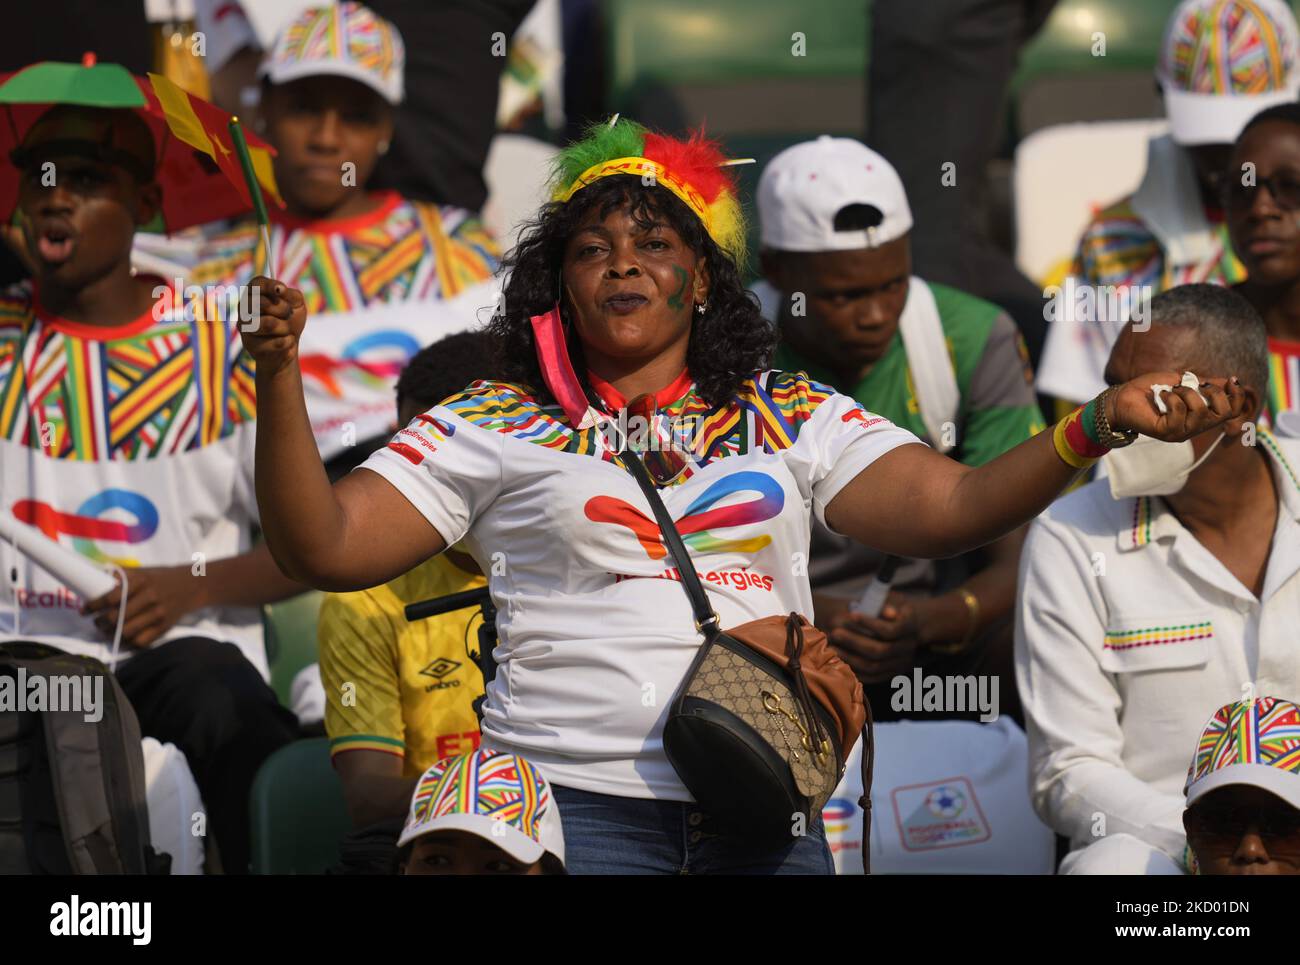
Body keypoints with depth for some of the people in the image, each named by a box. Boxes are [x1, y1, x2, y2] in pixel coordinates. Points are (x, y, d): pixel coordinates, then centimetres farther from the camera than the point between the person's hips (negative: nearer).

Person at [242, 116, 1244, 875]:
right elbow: (326, 546, 3)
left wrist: (1101, 425, -10)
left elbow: (950, 506, 5)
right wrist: (281, 379, -12)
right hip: (574, 800, -2)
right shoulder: (496, 426, 9)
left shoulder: (794, 419, 15)